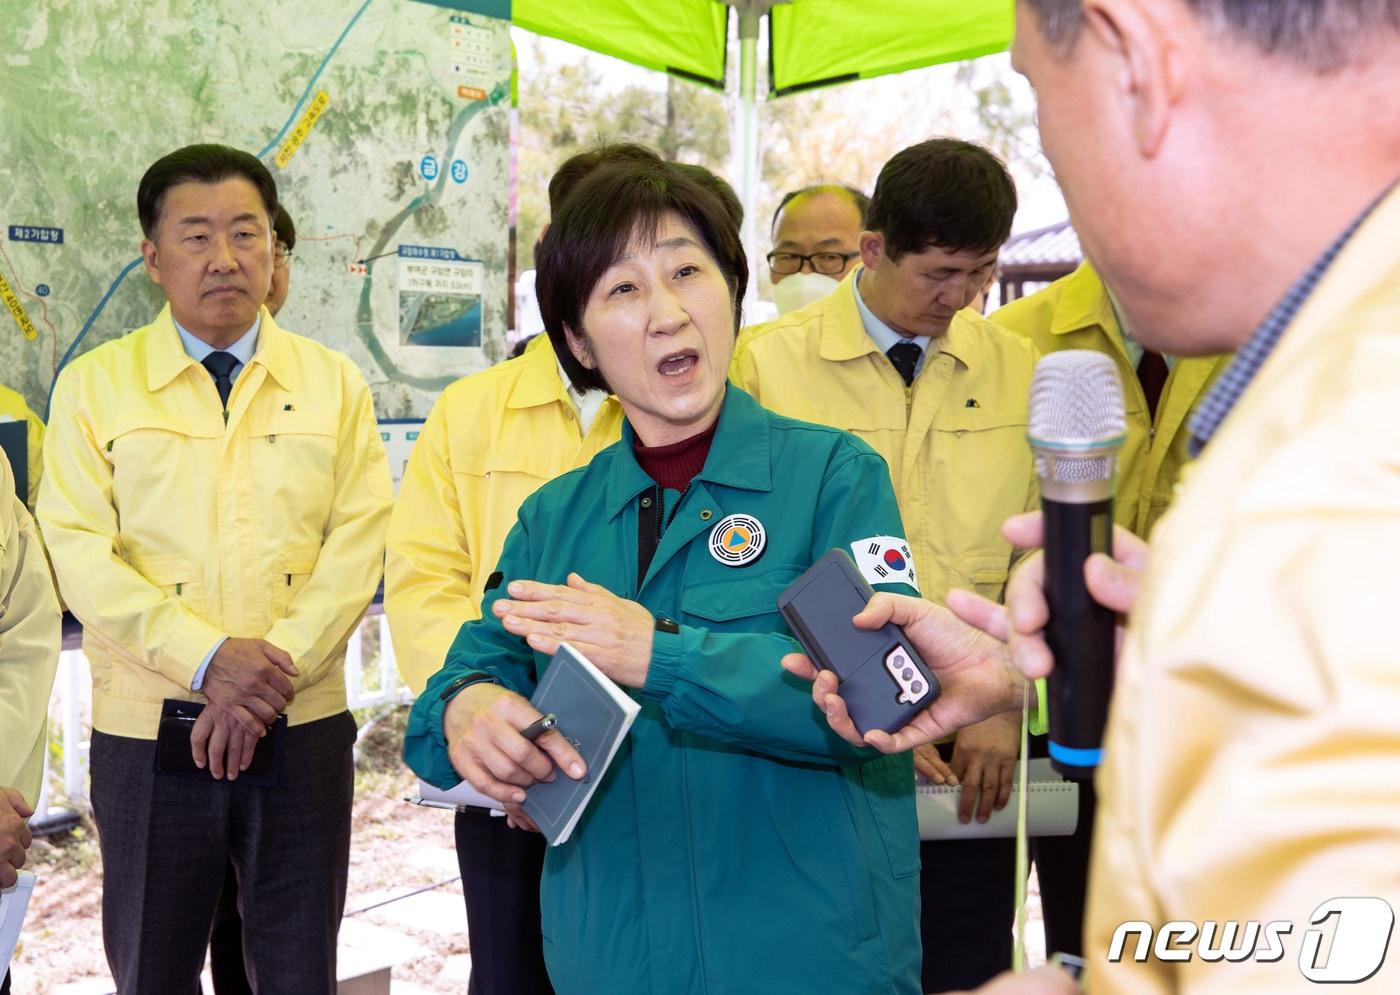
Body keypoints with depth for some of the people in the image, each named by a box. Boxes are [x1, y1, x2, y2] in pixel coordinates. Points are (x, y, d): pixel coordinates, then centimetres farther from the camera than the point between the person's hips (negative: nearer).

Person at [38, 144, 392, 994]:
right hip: (146, 732, 0)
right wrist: (210, 660, -17)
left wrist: (273, 668, -15)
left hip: (305, 728, 1)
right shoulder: (93, 385, 3)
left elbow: (359, 543, -3)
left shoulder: (336, 384, 5)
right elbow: (80, 555, -6)